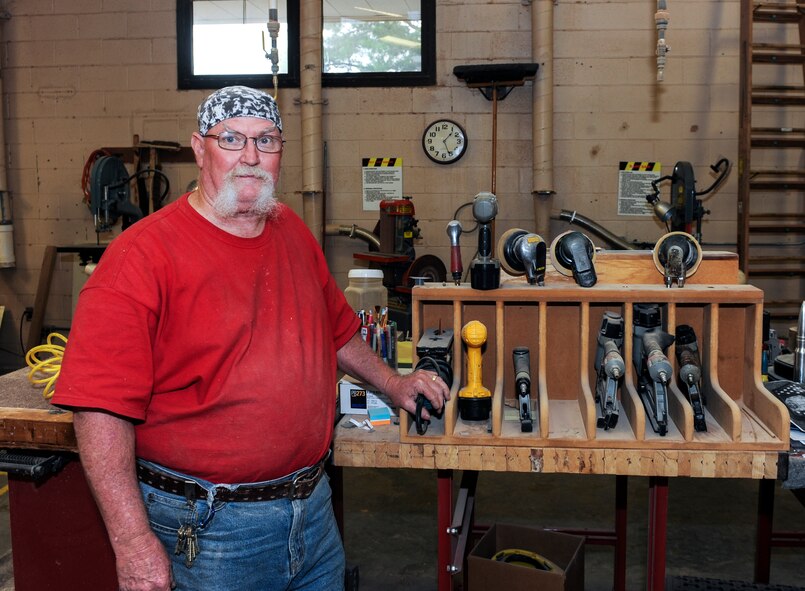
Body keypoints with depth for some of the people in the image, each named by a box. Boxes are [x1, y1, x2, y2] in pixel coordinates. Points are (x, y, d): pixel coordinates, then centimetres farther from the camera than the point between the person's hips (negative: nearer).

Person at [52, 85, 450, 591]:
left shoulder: (294, 232, 5)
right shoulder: (143, 255, -16)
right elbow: (101, 408, -20)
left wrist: (392, 383, 23)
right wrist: (133, 540, -22)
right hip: (205, 529, -6)